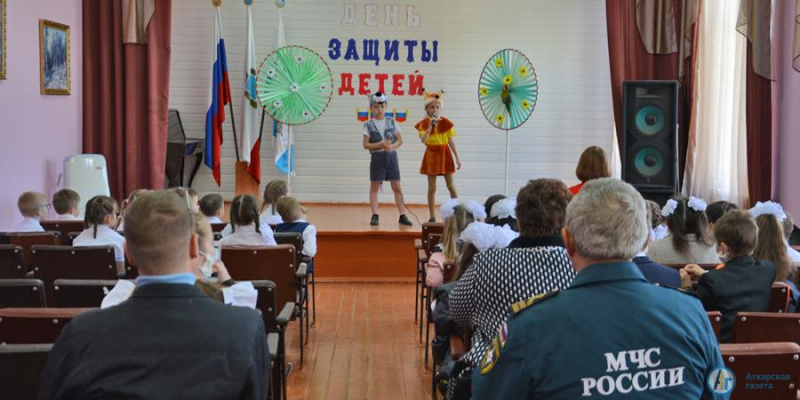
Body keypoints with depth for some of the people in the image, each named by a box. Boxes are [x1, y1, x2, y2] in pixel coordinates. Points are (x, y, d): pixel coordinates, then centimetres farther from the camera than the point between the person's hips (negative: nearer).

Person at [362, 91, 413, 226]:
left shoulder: (392, 122, 6)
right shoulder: (369, 125, -1)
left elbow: (400, 140, 7)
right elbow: (365, 144, -5)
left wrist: (392, 146, -12)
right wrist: (381, 144, -16)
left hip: (391, 156, 2)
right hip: (377, 157, -2)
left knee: (397, 186, 2)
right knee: (374, 186, 0)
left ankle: (403, 215, 5)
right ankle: (375, 215, 5)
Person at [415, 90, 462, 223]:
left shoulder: (446, 122, -3)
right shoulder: (423, 123, -5)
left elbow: (451, 141, 1)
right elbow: (423, 140, -20)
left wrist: (457, 157, -1)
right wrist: (430, 126, -25)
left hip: (445, 154, 0)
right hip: (431, 155, 0)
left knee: (451, 186, 2)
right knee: (432, 188, 2)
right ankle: (432, 216, 9)